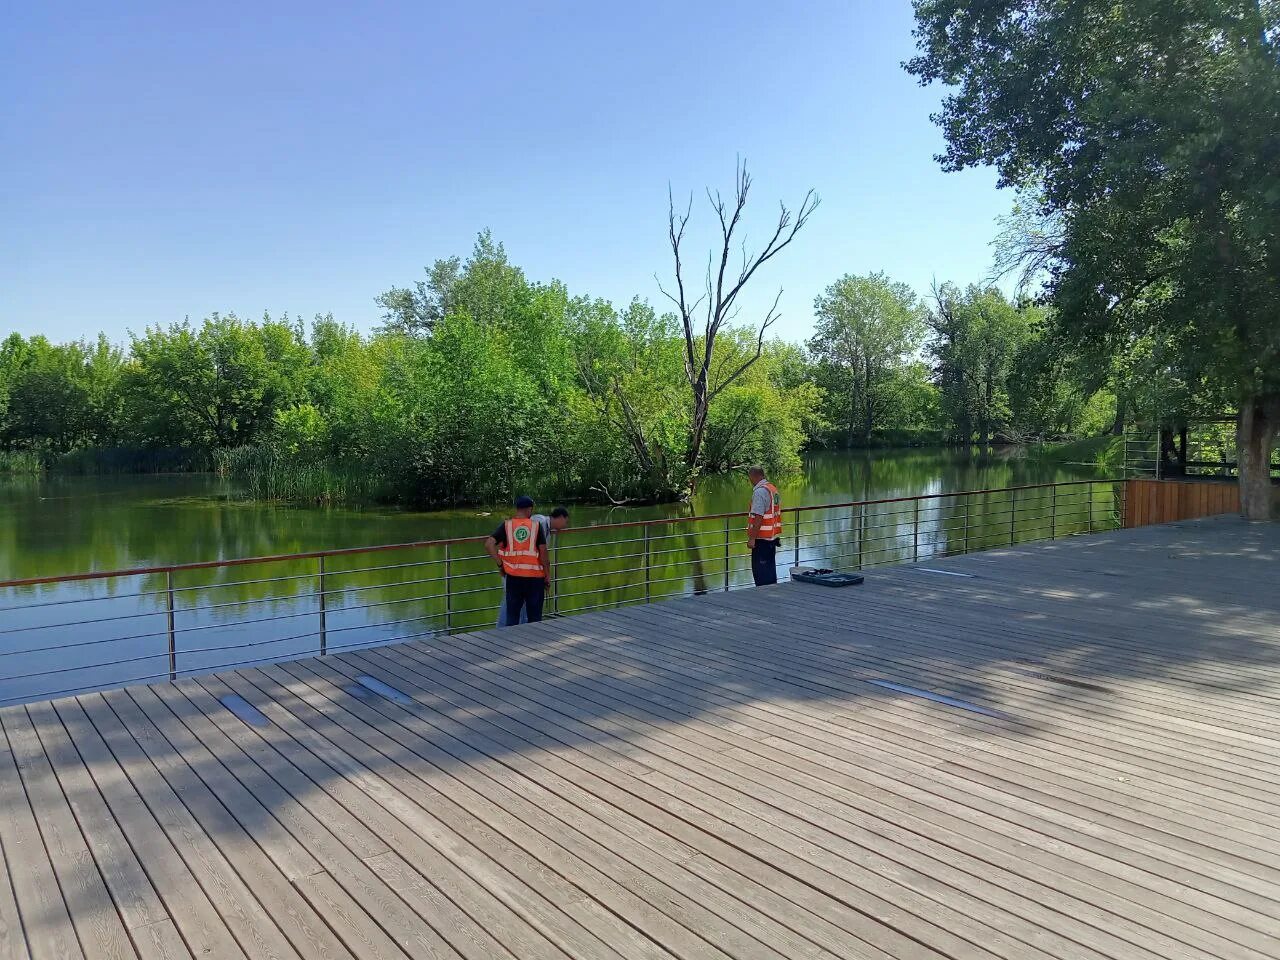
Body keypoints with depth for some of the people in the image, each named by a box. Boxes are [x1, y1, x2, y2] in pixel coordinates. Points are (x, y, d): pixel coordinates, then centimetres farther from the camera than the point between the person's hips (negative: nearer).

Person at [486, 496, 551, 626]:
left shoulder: (506, 526, 0)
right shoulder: (537, 526, -3)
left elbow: (488, 545, -11)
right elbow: (543, 553, -6)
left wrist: (499, 564, -1)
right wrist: (547, 577, 3)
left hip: (513, 577, 1)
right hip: (534, 577, -1)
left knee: (512, 616, 10)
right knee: (534, 617, 8)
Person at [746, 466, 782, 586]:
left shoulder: (759, 492, -17)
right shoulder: (773, 489, 13)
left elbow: (758, 517, -23)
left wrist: (752, 538, -21)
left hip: (762, 539, -9)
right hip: (773, 537, 9)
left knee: (760, 571, -4)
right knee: (770, 569, 16)